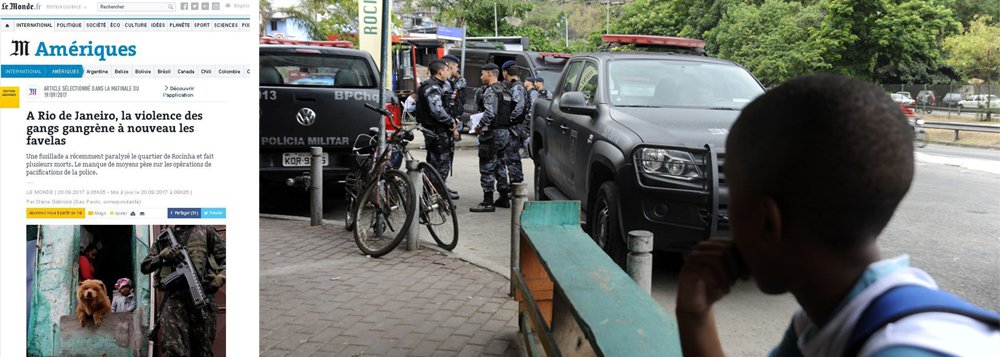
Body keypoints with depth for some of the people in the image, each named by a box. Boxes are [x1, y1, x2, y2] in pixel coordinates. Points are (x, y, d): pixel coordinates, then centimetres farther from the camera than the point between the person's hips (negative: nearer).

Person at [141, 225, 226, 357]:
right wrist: (162, 256, -2)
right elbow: (144, 266, 19)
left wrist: (221, 277, -8)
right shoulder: (163, 237, 22)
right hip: (173, 296, 1)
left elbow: (225, 257, 13)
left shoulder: (205, 230, 17)